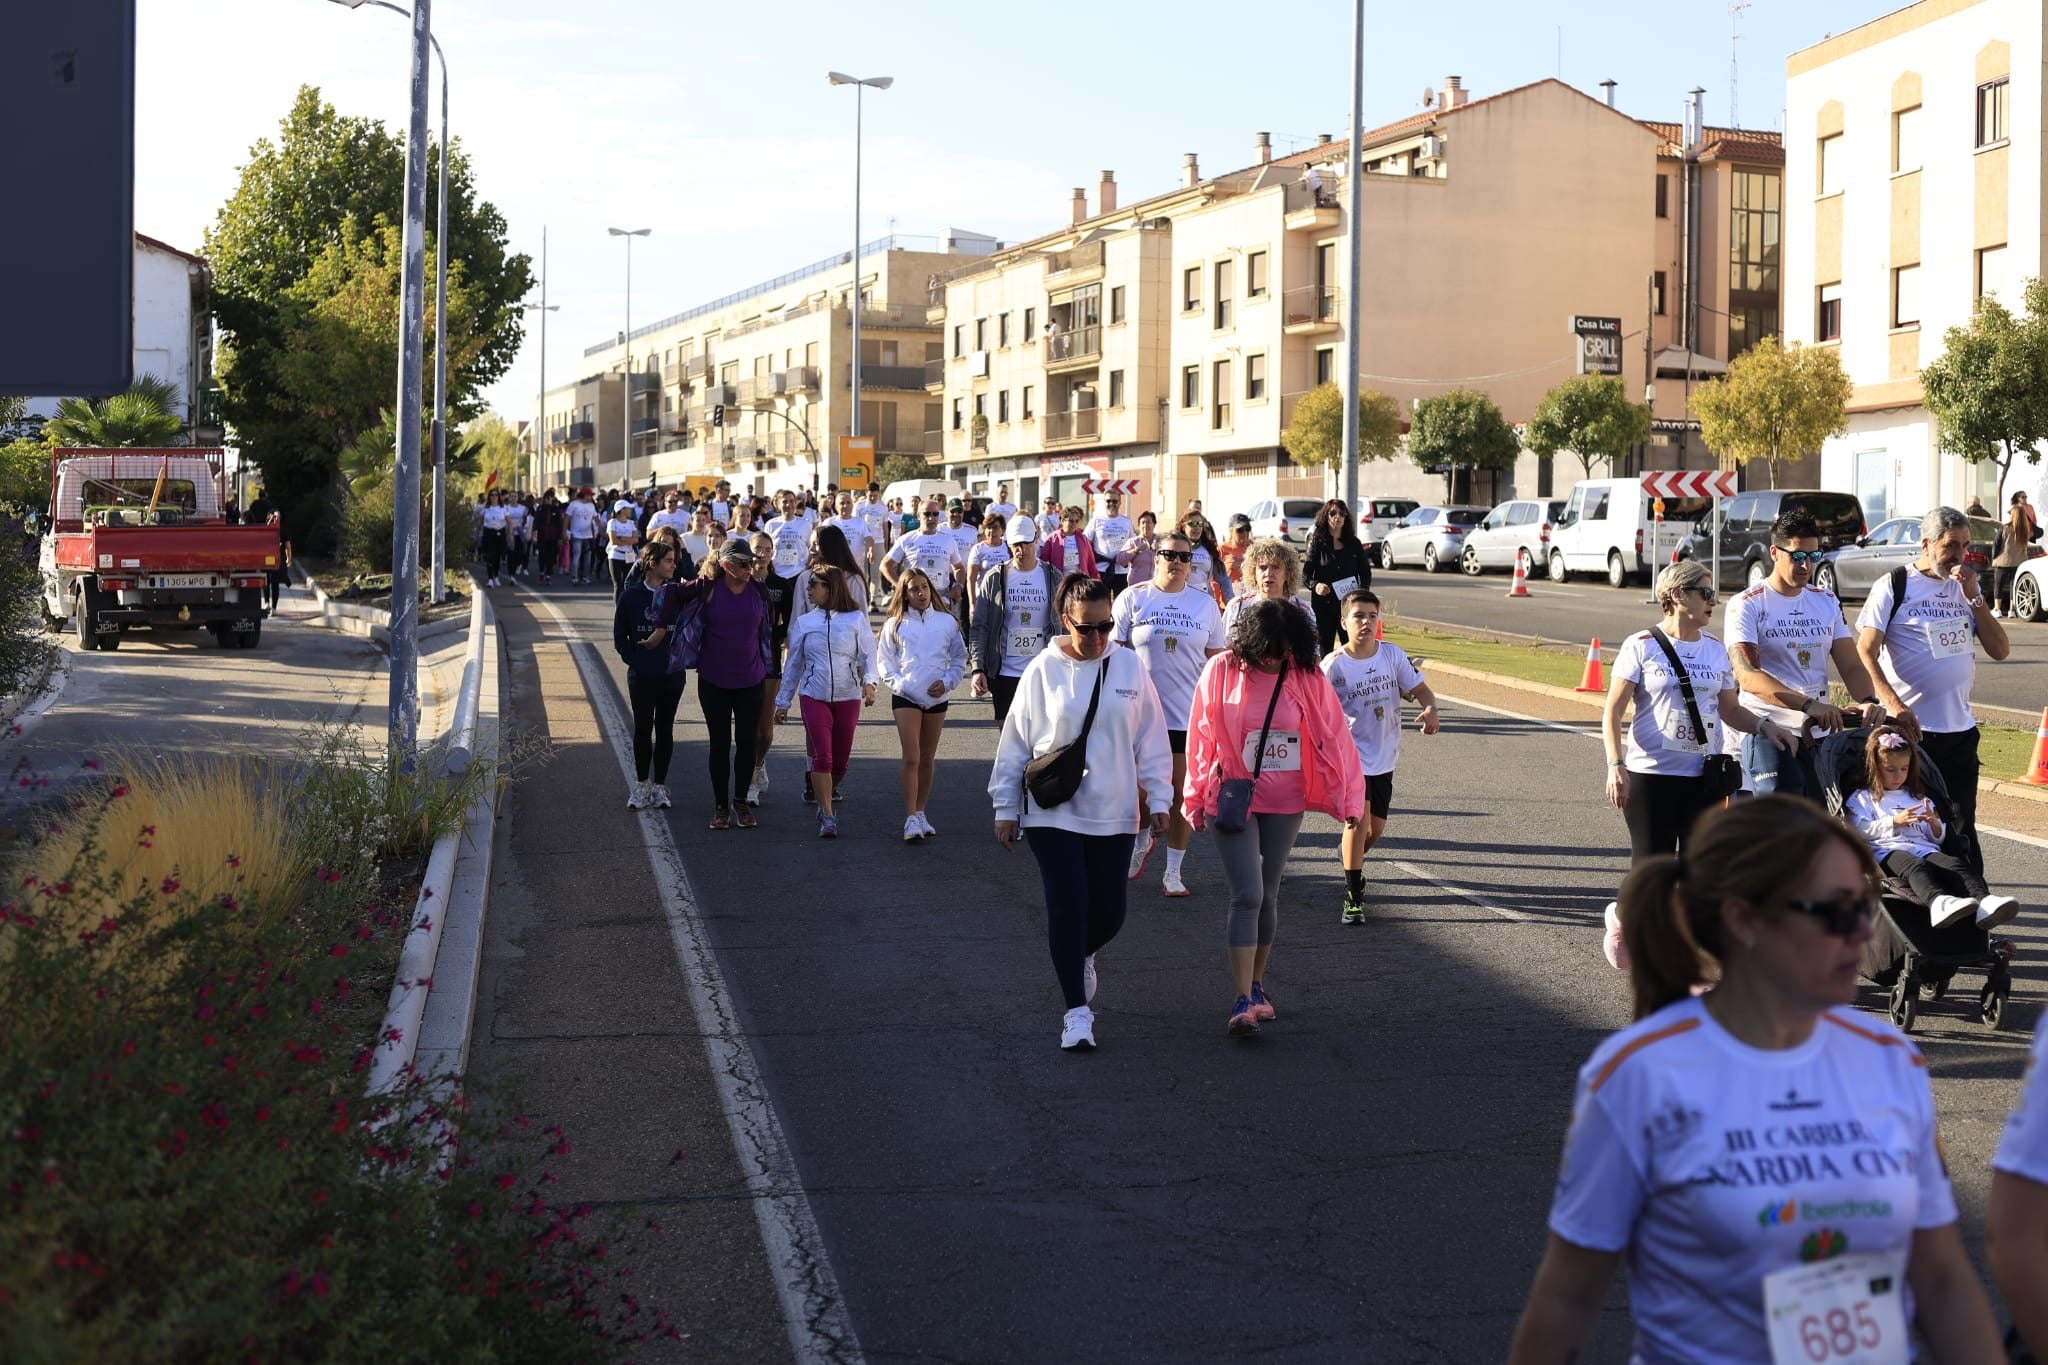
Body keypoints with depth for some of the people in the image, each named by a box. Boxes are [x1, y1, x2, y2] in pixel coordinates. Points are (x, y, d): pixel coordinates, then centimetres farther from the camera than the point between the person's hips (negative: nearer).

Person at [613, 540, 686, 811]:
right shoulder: (631, 595, -2)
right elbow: (619, 637, 4)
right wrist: (636, 659, -5)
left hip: (672, 674, 1)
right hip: (641, 675, -1)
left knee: (665, 728, 7)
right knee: (642, 728, 2)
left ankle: (660, 786, 16)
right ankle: (641, 785, 14)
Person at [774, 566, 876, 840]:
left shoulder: (856, 619, 3)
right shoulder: (804, 623, 9)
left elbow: (868, 655, 1)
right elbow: (793, 664, 13)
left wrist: (869, 682, -18)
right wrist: (783, 701, 13)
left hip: (848, 696, 0)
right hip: (814, 696, 0)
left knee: (840, 760, 5)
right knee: (822, 756, -12)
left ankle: (826, 801, 31)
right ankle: (828, 817, -8)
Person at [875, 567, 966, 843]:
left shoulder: (947, 622, 6)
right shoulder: (895, 625, 3)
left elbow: (959, 658, 10)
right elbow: (884, 662, 5)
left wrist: (947, 681, -5)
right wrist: (898, 683, -10)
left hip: (937, 697, 2)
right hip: (906, 696, -2)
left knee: (928, 759, 11)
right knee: (911, 758, -11)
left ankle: (920, 813, 23)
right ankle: (911, 819, -12)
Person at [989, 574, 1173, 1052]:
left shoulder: (1129, 667, 0)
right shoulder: (1043, 670, -4)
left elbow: (1151, 738, 6)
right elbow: (1015, 742, 2)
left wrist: (1158, 798, 5)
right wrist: (1006, 807, 3)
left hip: (1112, 813, 2)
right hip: (1052, 812, -2)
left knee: (1109, 911, 5)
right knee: (1068, 906, -6)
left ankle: (1079, 955, 40)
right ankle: (1077, 1012, 4)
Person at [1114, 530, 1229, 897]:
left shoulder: (1205, 604, 7)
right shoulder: (1133, 598, 1)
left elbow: (1218, 658, 13)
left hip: (1189, 714, 1)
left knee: (1183, 795, 2)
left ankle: (1173, 872, 14)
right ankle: (1142, 841, 36)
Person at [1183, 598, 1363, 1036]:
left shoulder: (1307, 677, -5)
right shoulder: (1221, 672, -9)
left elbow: (1332, 737, -1)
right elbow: (1201, 738, 0)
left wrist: (1348, 799, -1)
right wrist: (1195, 799, 6)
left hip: (1285, 803, 2)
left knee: (1268, 895, 12)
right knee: (1247, 895, -10)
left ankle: (1257, 984, 28)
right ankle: (1243, 1001, -8)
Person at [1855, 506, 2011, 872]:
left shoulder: (1965, 587, 12)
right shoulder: (1893, 586, -4)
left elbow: (2000, 649, 6)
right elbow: (1865, 652, -11)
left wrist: (1973, 596, -4)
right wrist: (1893, 704, -24)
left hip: (1960, 729, 5)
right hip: (1910, 728, -5)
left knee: (1961, 828, 8)